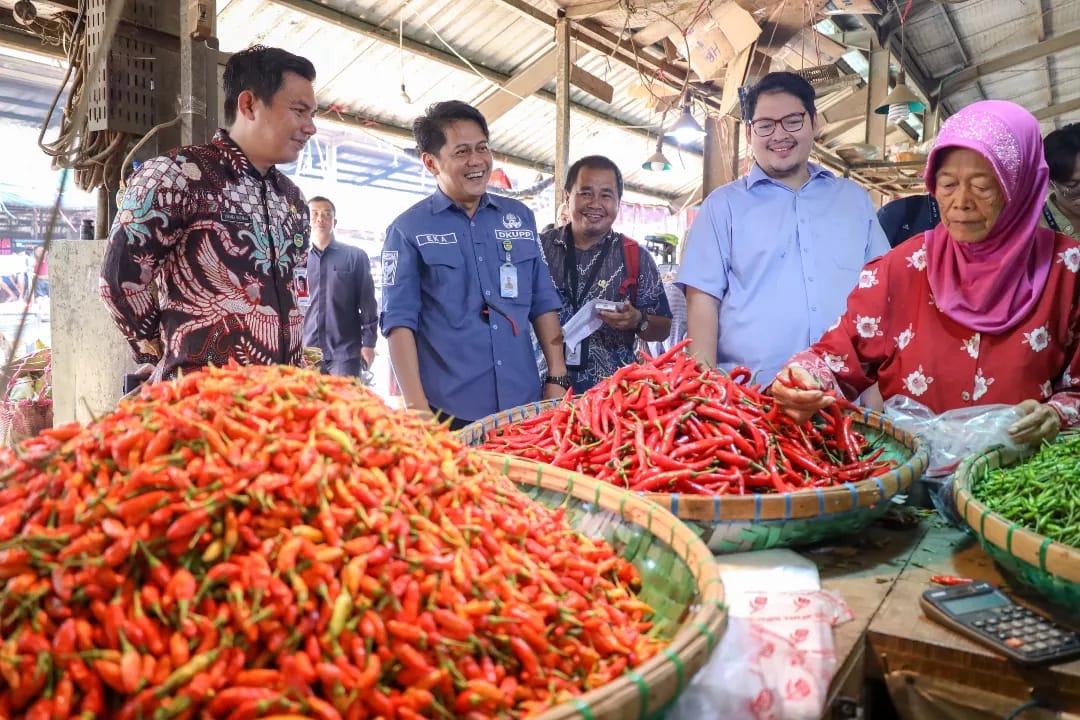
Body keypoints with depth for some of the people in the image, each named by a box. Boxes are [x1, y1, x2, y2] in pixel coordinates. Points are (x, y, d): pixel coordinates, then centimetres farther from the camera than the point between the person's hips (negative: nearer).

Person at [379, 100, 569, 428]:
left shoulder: (520, 217, 9)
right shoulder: (408, 229, -2)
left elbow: (543, 303, 12)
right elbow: (399, 321, -6)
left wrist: (557, 378, 5)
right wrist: (416, 408, -13)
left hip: (525, 404, 4)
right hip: (449, 411, -4)